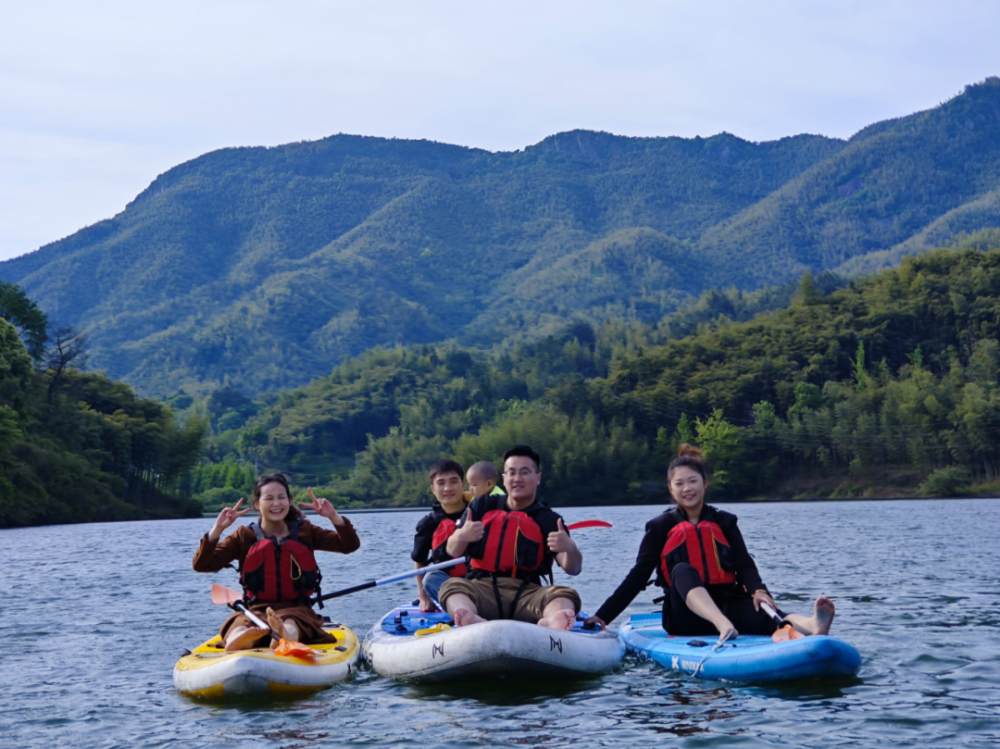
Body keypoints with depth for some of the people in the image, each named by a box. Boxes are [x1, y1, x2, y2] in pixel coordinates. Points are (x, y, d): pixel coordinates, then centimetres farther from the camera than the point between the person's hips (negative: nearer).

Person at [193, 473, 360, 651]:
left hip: (296, 609, 0)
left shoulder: (305, 532, 13)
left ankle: (286, 635, -78)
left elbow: (350, 545, 6)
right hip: (256, 609, 1)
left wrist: (334, 517, -10)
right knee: (239, 630, -39)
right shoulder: (244, 537, 9)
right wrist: (217, 529, -13)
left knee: (290, 628, -41)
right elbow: (201, 565, 1)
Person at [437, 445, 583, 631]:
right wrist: (460, 537, -16)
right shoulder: (482, 507, 18)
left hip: (527, 593, 0)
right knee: (453, 586, -29)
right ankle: (471, 620, -63)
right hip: (482, 587, 0)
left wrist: (569, 548, -25)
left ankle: (551, 621, -63)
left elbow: (573, 569, 0)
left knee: (567, 594, -28)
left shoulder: (548, 520, 13)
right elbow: (452, 553, 9)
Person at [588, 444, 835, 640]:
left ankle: (811, 625, -64)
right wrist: (603, 616, -3)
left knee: (762, 613, -32)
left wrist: (758, 590, -21)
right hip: (686, 619, -2)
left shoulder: (724, 522, 14)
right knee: (682, 571, -34)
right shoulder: (660, 527, 9)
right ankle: (724, 626, -61)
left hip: (727, 605, 2)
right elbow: (638, 576, 6)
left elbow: (744, 564, 2)